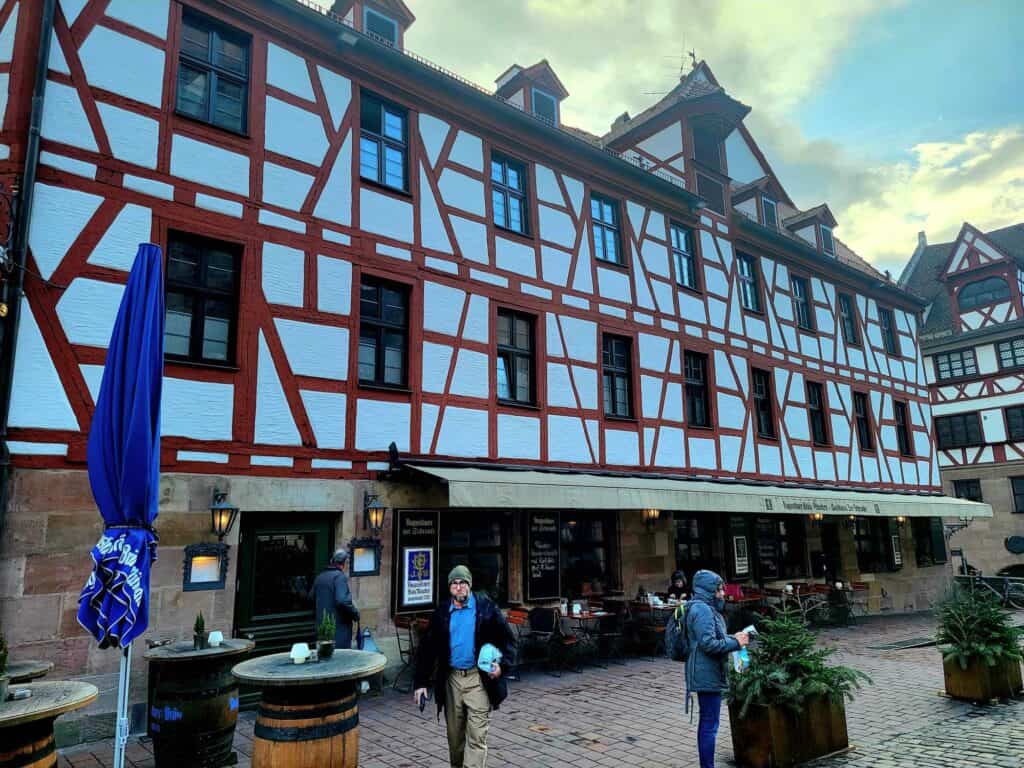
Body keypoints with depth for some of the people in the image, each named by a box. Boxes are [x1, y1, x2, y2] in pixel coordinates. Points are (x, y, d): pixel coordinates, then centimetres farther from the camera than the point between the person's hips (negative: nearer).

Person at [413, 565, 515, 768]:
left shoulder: (486, 607, -3)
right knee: (454, 735, 14)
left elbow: (507, 639, 1)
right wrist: (421, 683, 1)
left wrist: (502, 664, -14)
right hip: (451, 678, 3)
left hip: (479, 679, -3)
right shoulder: (442, 611, 4)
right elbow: (427, 648, 5)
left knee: (477, 735, -5)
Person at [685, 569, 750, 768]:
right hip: (708, 676, -11)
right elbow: (708, 644, -24)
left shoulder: (704, 608, 13)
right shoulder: (702, 610, -20)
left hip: (706, 674, 11)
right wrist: (735, 643, -16)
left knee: (706, 723, 19)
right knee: (710, 725, -3)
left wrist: (732, 638, 10)